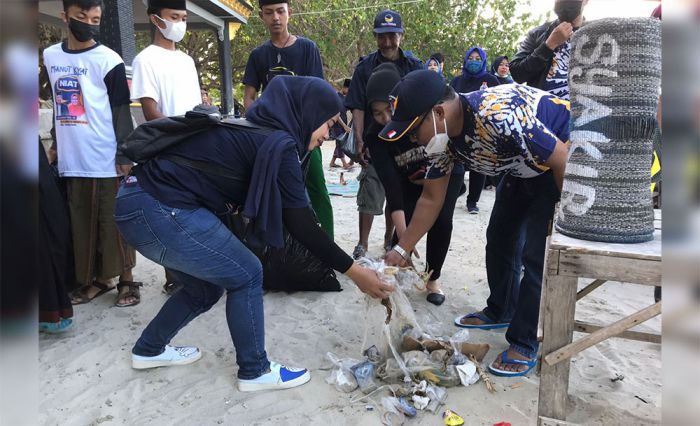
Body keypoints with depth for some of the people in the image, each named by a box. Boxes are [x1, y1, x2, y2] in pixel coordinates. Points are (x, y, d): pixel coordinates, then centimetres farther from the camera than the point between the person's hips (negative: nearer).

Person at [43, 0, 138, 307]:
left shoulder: (109, 60, -6)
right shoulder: (50, 56, 11)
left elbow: (121, 112, -7)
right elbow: (60, 104, 20)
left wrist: (125, 158, -12)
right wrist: (56, 144, 19)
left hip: (107, 161, -5)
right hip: (71, 160, 5)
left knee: (114, 222, 1)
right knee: (82, 224, 10)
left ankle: (126, 280, 13)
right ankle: (99, 279, 23)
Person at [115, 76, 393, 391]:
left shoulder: (253, 129, 15)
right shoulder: (278, 143, -13)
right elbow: (300, 226, -13)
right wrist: (353, 272, -6)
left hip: (138, 199, 9)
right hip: (159, 210, -9)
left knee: (205, 288, 21)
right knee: (246, 275, 1)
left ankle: (148, 350, 40)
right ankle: (254, 371, 15)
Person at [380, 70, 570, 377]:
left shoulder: (497, 116, -39)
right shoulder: (440, 136, -13)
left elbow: (563, 159, -29)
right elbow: (431, 199, -3)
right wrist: (401, 250, -4)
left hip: (562, 166, -8)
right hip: (524, 168, 8)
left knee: (537, 254, -11)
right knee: (499, 238, 14)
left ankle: (524, 344, 5)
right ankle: (500, 312, 35)